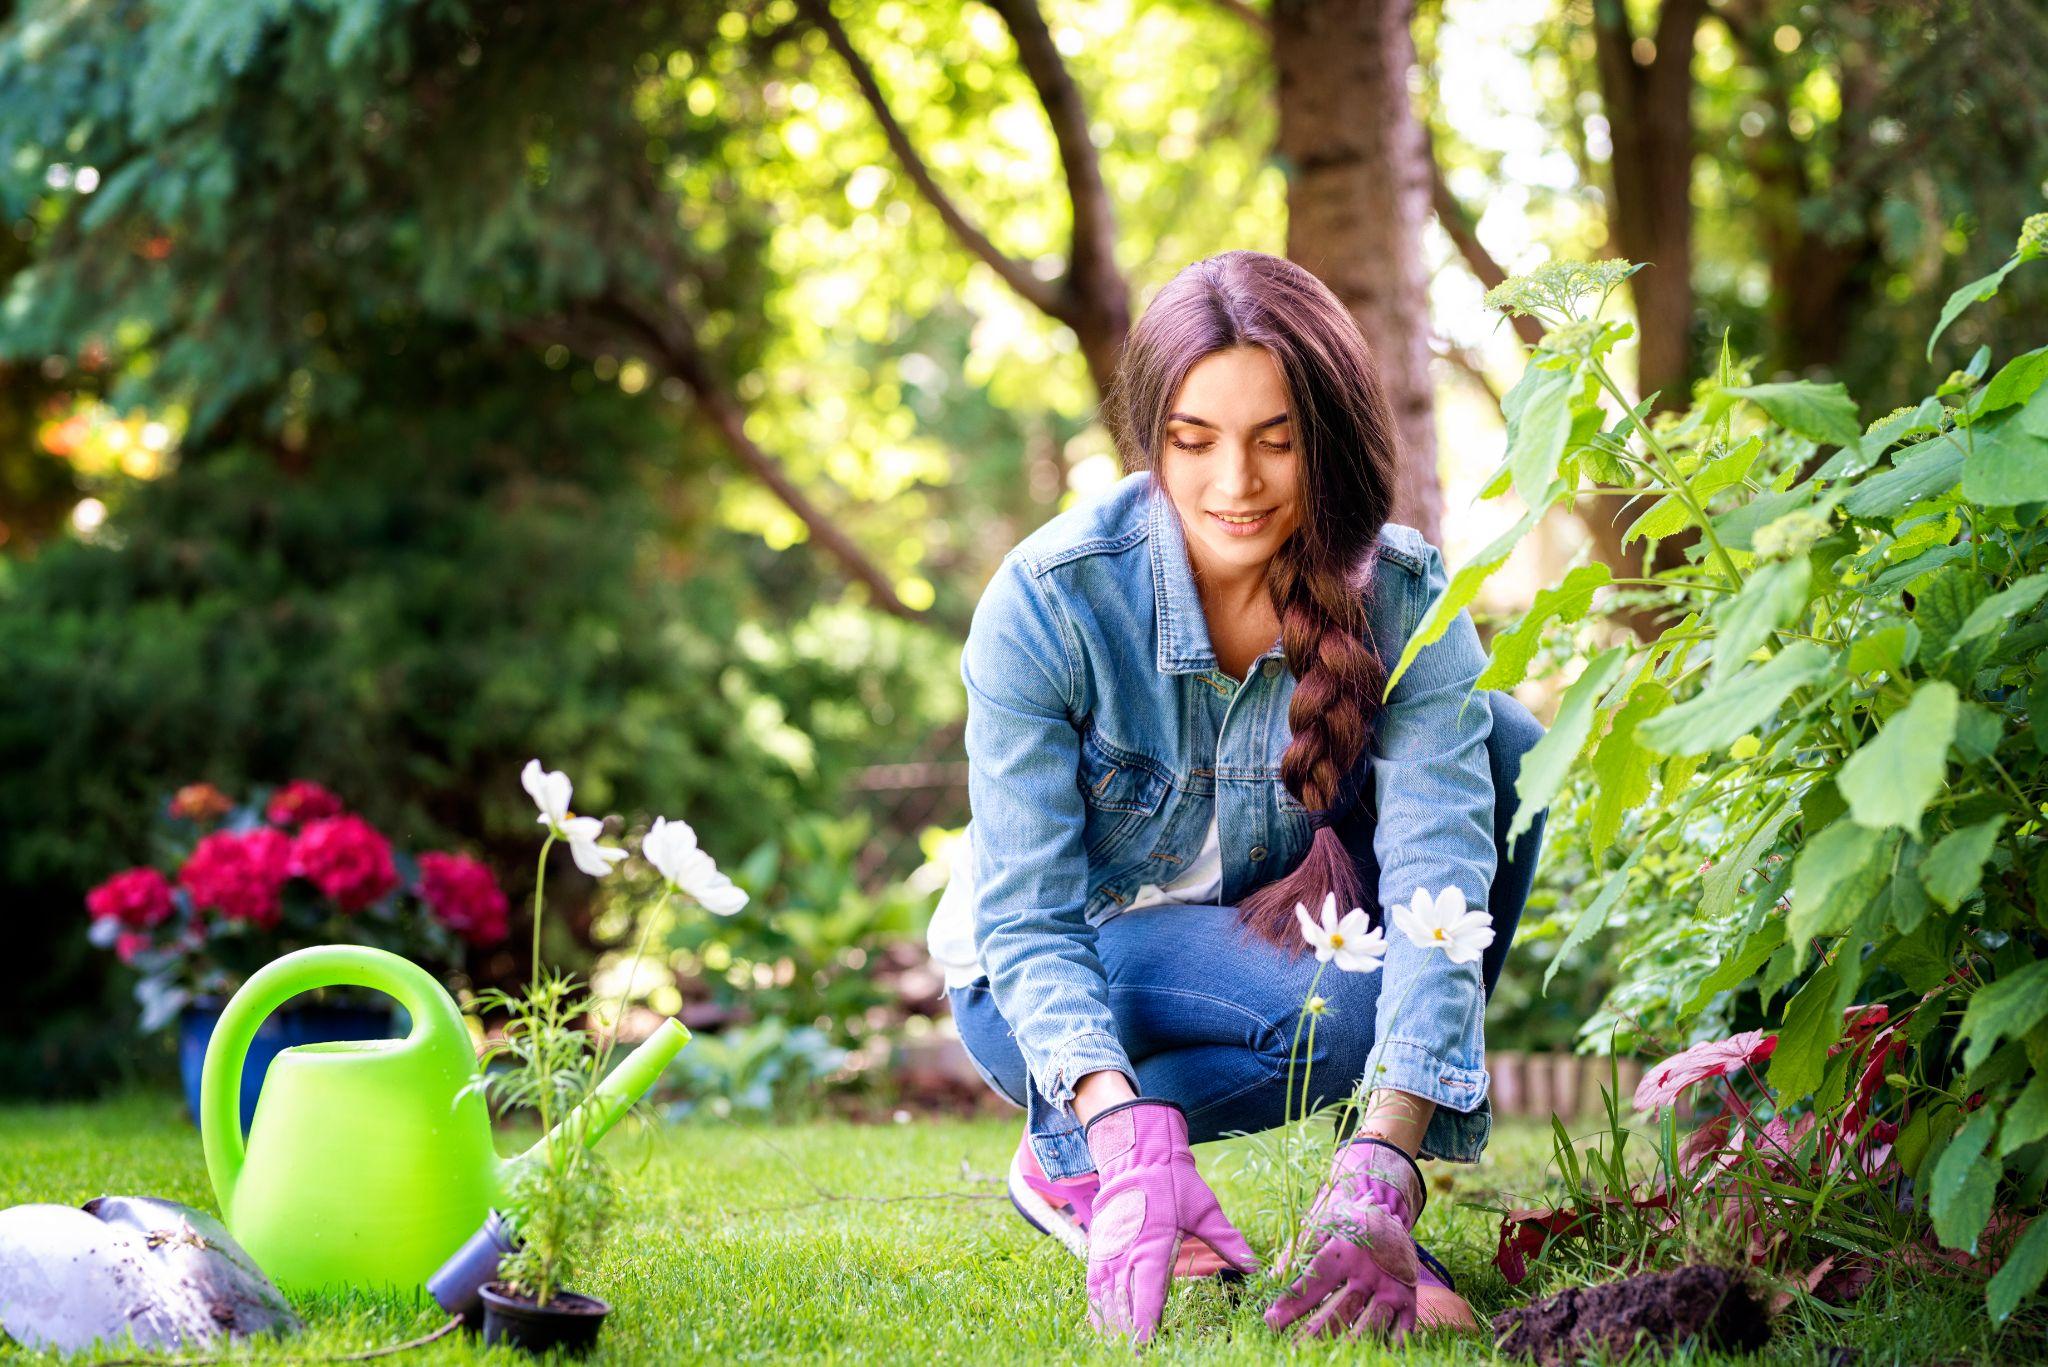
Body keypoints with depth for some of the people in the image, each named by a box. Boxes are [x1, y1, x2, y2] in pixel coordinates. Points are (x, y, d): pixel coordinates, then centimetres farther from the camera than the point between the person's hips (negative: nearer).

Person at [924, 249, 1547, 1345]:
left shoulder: (1401, 599, -20)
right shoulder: (1047, 599, -25)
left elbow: (1438, 880, -31)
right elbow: (1027, 917, -26)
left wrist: (1381, 1174, -46)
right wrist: (1126, 1133, -46)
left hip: (1277, 925, 4)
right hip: (1058, 972, -4)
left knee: (1499, 746, -22)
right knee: (1349, 1008, -34)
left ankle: (1373, 1196, -15)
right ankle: (1067, 1151, -7)